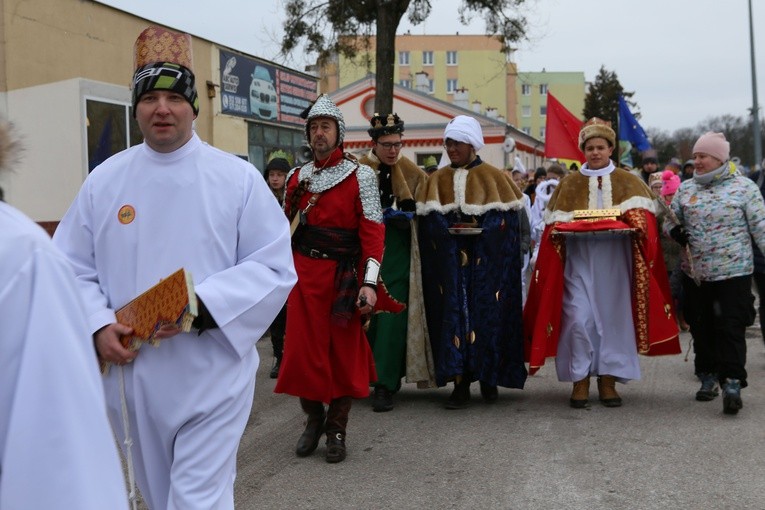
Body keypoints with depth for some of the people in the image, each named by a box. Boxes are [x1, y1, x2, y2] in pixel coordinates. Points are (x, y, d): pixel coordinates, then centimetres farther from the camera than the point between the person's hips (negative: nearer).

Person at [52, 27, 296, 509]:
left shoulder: (239, 177, -6)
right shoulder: (105, 179, 3)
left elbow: (274, 269, -9)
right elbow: (72, 268, 7)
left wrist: (201, 308, -21)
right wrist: (98, 325, -12)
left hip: (212, 377, -3)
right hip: (133, 375, 4)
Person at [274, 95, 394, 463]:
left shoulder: (361, 176, -2)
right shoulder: (296, 178, 10)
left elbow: (372, 231, -8)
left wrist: (369, 283, -16)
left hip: (343, 276, -3)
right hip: (303, 274, 3)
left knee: (345, 351, 4)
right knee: (303, 349, 3)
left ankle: (336, 430, 18)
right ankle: (314, 418, 24)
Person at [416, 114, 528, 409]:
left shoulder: (493, 177, 6)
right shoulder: (437, 180, 12)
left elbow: (509, 219, 1)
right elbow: (426, 221, 6)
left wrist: (481, 229, -10)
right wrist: (448, 230, -8)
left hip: (486, 261, -1)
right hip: (449, 261, 2)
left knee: (486, 314, -2)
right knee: (454, 314, -5)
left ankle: (489, 378, 14)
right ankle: (460, 383, -2)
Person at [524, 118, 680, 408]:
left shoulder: (628, 182, 11)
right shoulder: (569, 184, 11)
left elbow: (642, 215, 2)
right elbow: (556, 222, 7)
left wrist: (631, 224, -18)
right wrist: (570, 227, -13)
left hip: (615, 262, 1)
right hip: (579, 261, 0)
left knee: (613, 319, 1)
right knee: (579, 319, -9)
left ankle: (608, 380, 12)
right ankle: (580, 380, 2)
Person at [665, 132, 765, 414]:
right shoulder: (685, 188, 9)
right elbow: (670, 219, 15)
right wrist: (674, 230, -7)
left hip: (733, 272, -4)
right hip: (695, 274, 5)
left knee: (730, 328, -6)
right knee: (701, 327, 11)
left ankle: (732, 383, -2)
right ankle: (708, 377, 24)